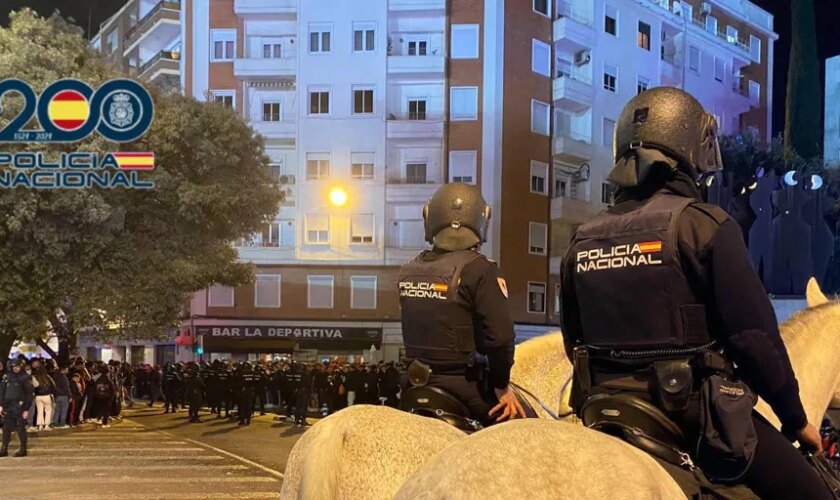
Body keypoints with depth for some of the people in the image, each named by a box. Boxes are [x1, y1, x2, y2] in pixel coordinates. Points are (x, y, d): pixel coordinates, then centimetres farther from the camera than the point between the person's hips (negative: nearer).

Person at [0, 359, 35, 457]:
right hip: (8, 407, 5)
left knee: (21, 428, -2)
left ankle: (23, 450, 6)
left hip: (20, 407, -5)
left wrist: (27, 409, -10)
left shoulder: (25, 378, -4)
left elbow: (30, 394, -6)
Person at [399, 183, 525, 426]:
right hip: (466, 386, -7)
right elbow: (500, 334, -19)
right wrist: (502, 386, -10)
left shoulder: (408, 271, 6)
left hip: (419, 386, 7)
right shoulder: (479, 270, -15)